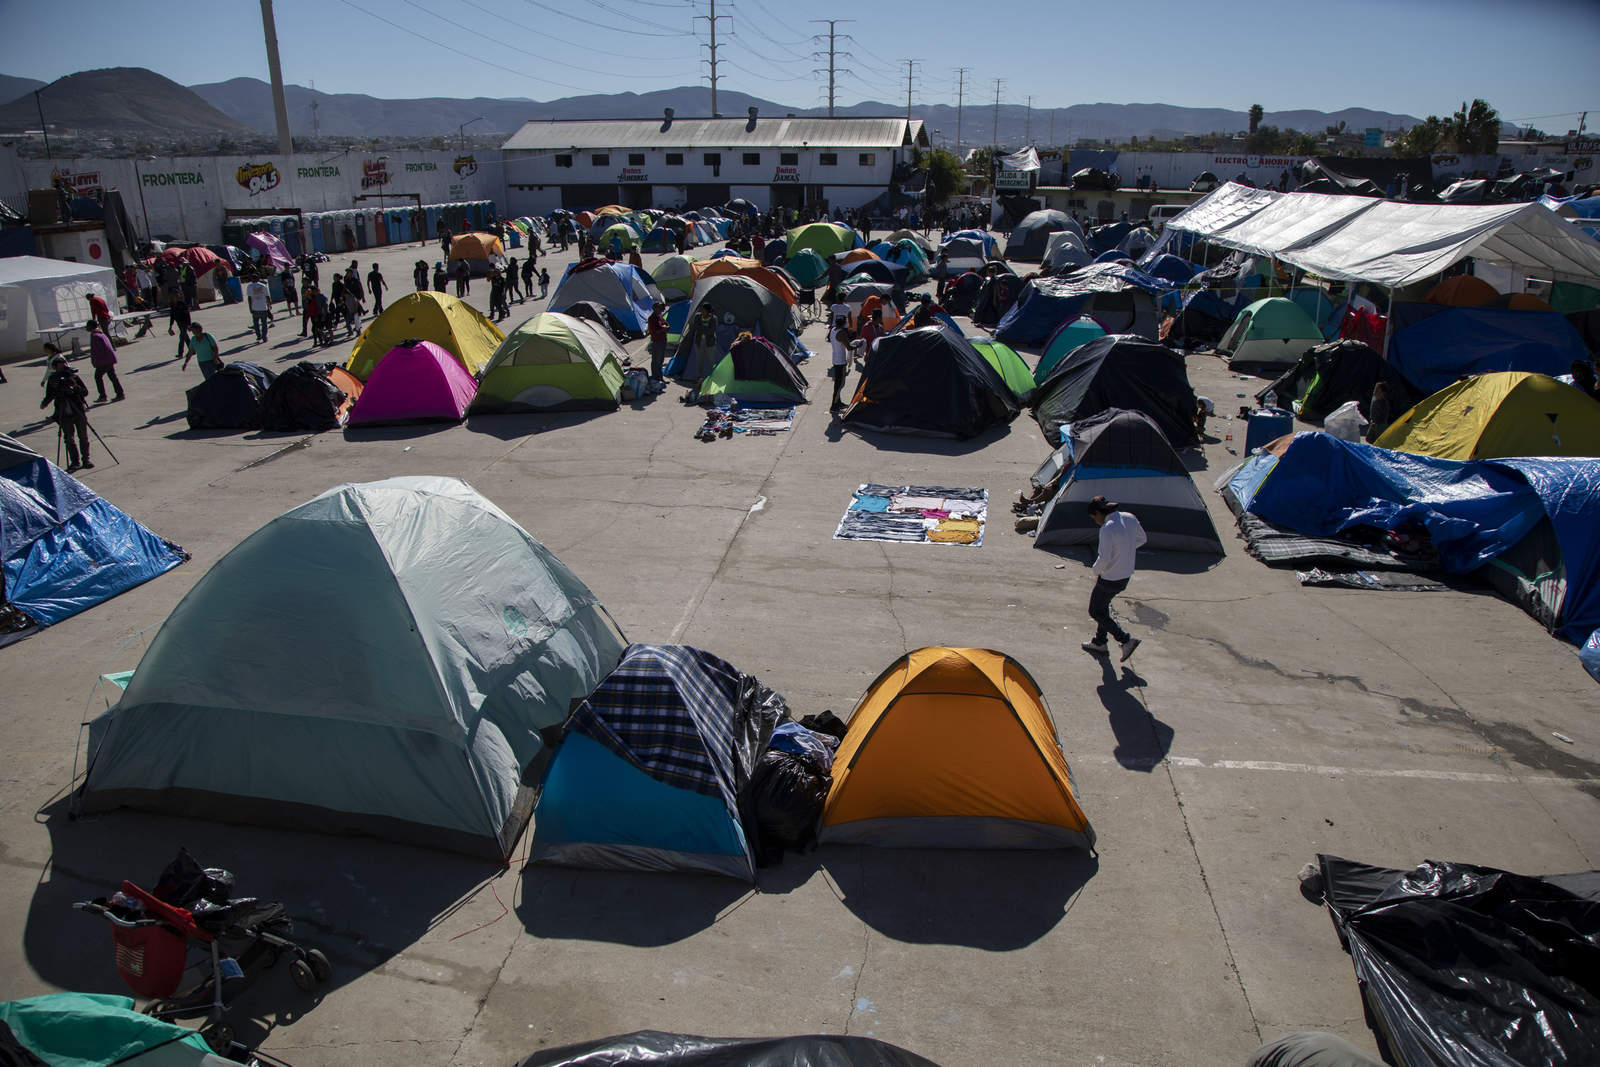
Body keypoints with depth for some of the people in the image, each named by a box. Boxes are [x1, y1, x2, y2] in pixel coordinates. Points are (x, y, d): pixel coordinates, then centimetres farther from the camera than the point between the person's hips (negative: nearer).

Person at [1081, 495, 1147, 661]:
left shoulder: (1107, 529, -27)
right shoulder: (1129, 518, -2)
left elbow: (1104, 559, -28)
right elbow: (1141, 539, 13)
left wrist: (1096, 572, -8)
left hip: (1110, 579, -9)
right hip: (1126, 575, 9)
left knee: (1095, 611, 11)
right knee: (1103, 606, 26)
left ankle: (1126, 640, 8)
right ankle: (1100, 644, 37)